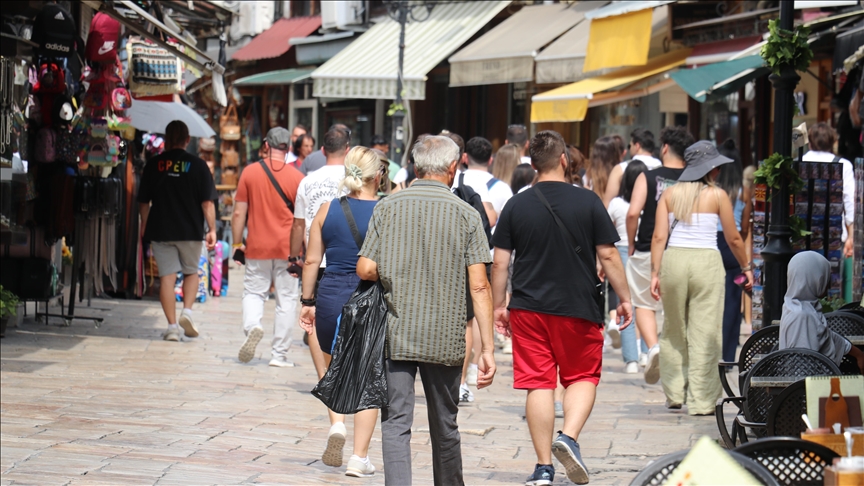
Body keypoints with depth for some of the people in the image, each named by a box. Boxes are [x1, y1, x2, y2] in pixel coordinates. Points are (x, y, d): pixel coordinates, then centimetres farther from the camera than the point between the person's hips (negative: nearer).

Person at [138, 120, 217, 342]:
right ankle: (187, 311, -1)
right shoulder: (197, 165, -4)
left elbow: (143, 202, 6)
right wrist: (212, 229, -1)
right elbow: (207, 202, -7)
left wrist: (145, 227, 18)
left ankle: (172, 326, -2)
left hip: (160, 230, 1)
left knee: (167, 276, 2)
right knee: (191, 272, 18)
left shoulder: (153, 164, 1)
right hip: (190, 231, -1)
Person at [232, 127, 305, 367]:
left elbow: (239, 213, 0)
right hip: (287, 248, -1)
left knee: (253, 291, 14)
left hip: (257, 248, 1)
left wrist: (237, 244, 9)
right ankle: (279, 354, 7)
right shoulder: (296, 177, -4)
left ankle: (252, 326, -16)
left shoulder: (250, 172, -1)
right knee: (287, 298, 7)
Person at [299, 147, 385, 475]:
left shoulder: (328, 210, 2)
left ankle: (337, 425, 1)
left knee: (334, 369, 24)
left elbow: (312, 260, 4)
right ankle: (359, 457, 5)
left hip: (332, 297, 2)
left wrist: (308, 302, 12)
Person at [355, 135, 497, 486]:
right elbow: (478, 286, -7)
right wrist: (487, 348, -7)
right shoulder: (466, 214, -2)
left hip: (395, 334, 0)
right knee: (445, 426, 15)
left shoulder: (387, 208, 1)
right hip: (445, 338, 1)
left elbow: (365, 269, -5)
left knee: (395, 423, -2)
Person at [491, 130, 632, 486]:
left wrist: (499, 306, 11)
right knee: (583, 377, 14)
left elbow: (500, 261, 1)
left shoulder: (516, 206, 0)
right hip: (579, 309, -1)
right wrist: (624, 298, 7)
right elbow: (608, 255, -3)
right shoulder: (587, 202, -4)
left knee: (538, 384, 4)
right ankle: (569, 437, -10)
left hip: (529, 309, 1)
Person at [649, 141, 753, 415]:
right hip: (707, 262, -3)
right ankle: (701, 401, 1)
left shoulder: (670, 194, 7)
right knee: (705, 334, 1)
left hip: (673, 260, 3)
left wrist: (655, 273, 1)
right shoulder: (717, 195, 1)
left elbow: (659, 236, 1)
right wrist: (746, 267, 19)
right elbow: (733, 238, 6)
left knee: (674, 331, 15)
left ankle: (674, 395, 19)